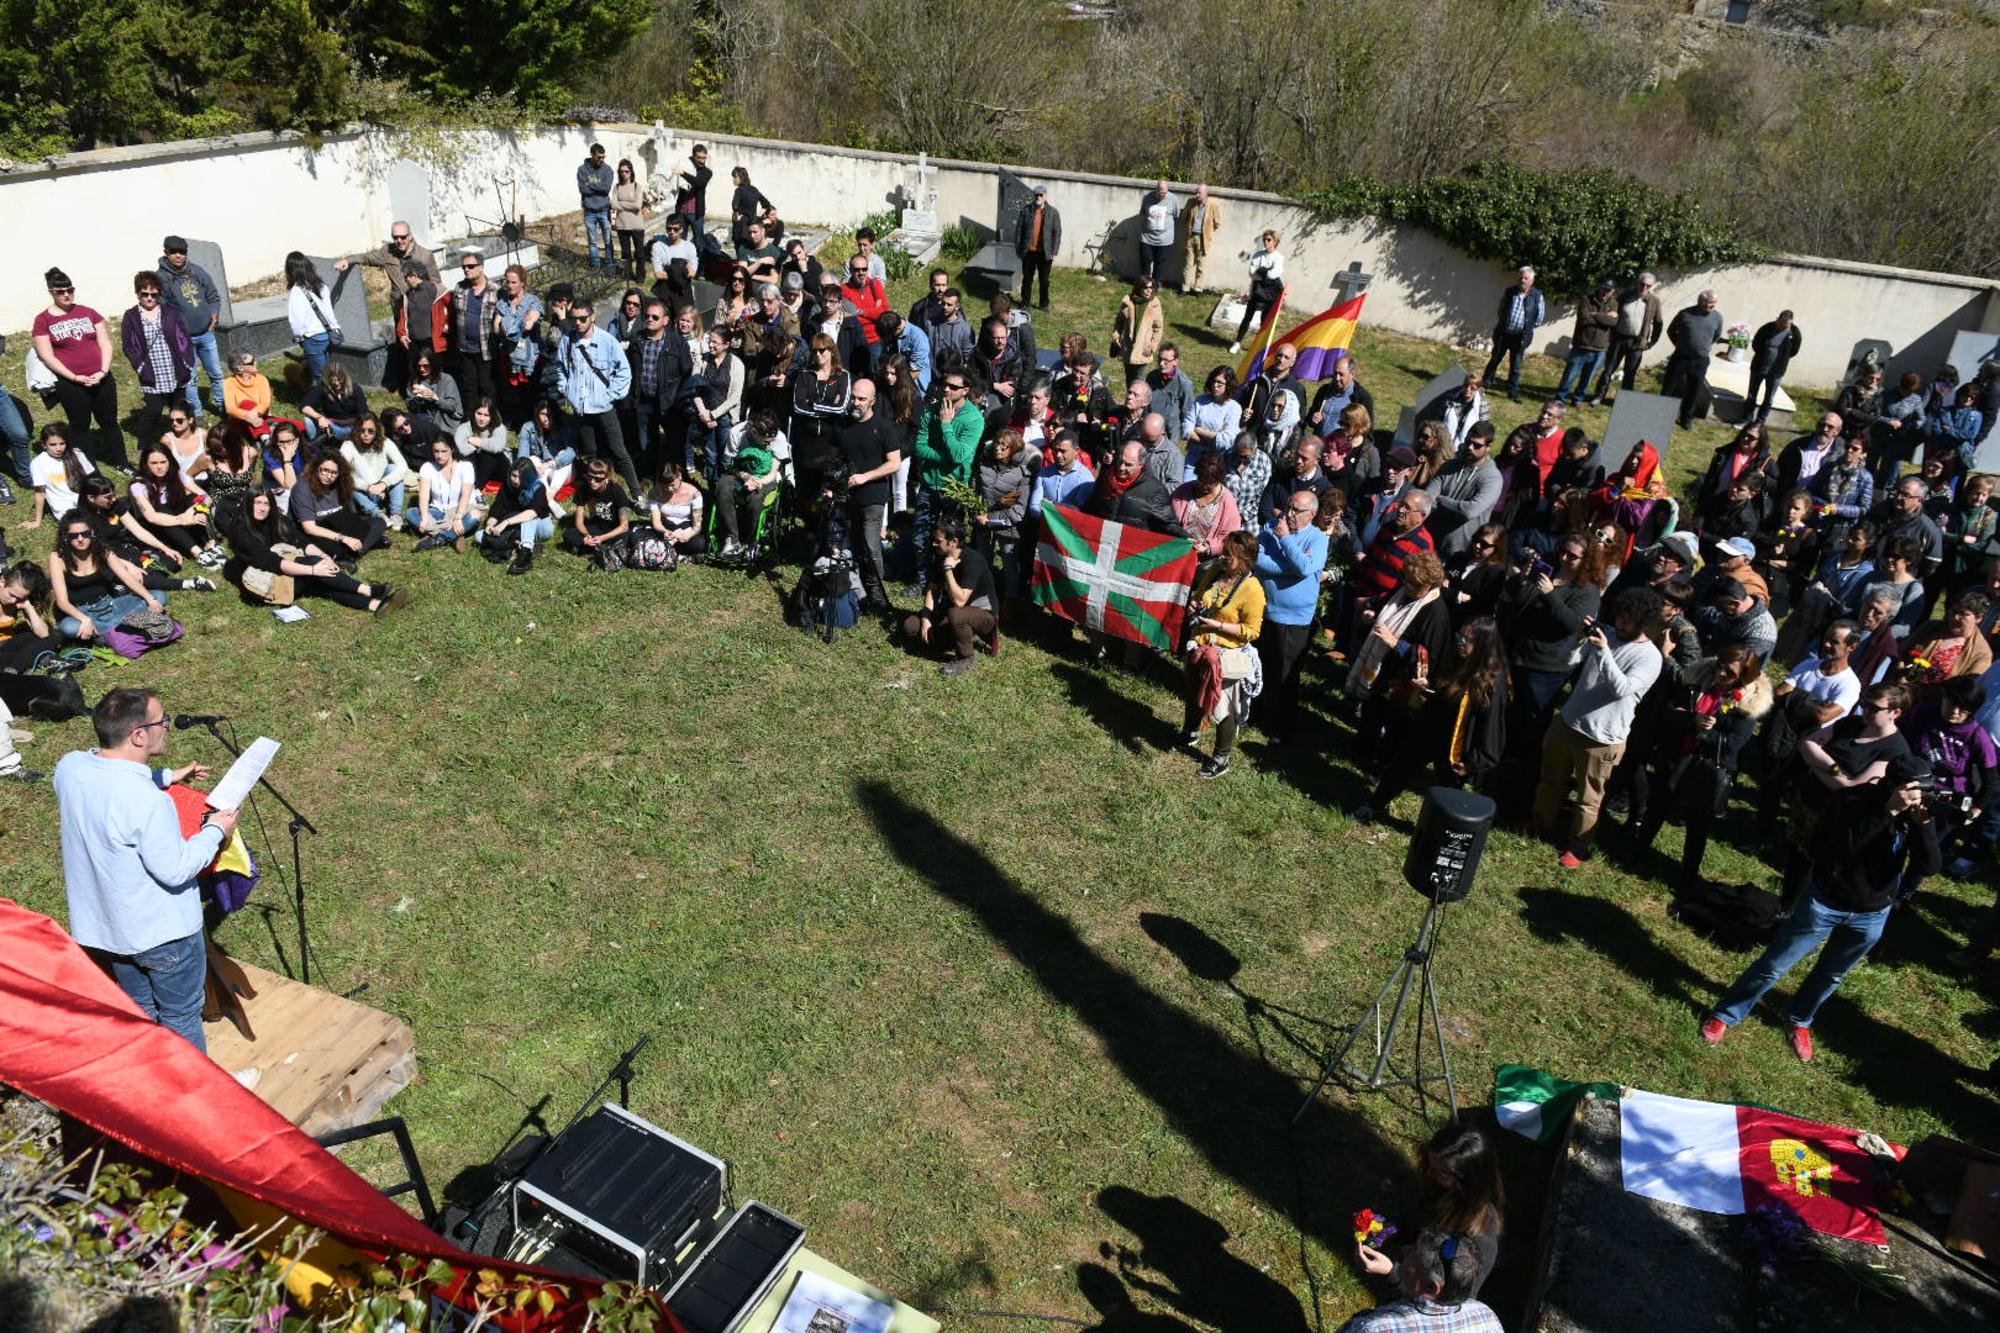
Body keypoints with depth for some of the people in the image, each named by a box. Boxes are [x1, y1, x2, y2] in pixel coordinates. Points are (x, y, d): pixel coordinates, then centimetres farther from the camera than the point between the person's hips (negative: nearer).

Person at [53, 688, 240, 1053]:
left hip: (103, 924, 8)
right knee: (180, 1016, 16)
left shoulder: (69, 767, -11)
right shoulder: (148, 802, -34)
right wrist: (215, 830, -12)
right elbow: (175, 870, -25)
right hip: (161, 933, -7)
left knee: (138, 1012, 27)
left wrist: (166, 777, 13)